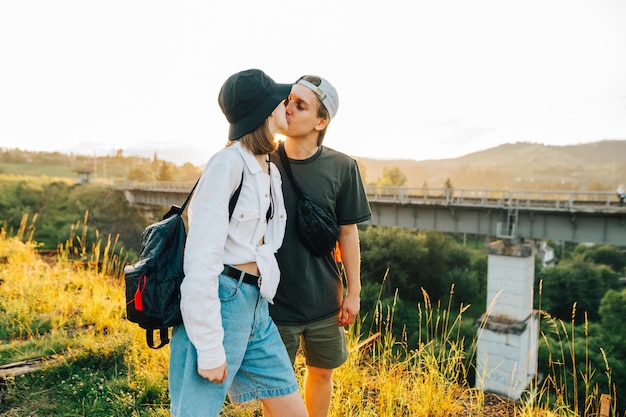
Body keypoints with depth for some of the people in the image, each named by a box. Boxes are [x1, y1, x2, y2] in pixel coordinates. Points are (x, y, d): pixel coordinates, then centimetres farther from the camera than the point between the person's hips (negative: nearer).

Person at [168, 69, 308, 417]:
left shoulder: (271, 169, 12)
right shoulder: (229, 163, -14)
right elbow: (202, 257, -19)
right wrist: (209, 348, -18)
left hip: (257, 306, 8)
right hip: (220, 303, -8)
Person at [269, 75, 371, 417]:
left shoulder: (341, 167, -8)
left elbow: (348, 232, 0)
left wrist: (354, 291, 2)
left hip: (324, 298, 1)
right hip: (275, 298, -1)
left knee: (322, 372, 19)